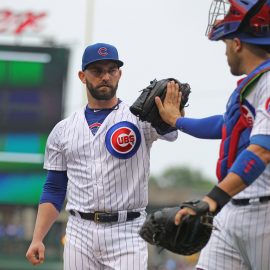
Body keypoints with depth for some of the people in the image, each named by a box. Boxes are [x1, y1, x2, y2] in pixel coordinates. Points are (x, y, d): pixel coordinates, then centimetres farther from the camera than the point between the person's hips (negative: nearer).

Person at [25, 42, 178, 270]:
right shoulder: (63, 130, 13)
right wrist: (37, 239, 4)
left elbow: (170, 130, -21)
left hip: (127, 234, -3)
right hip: (80, 234, 3)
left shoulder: (138, 117, 1)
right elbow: (54, 191, 14)